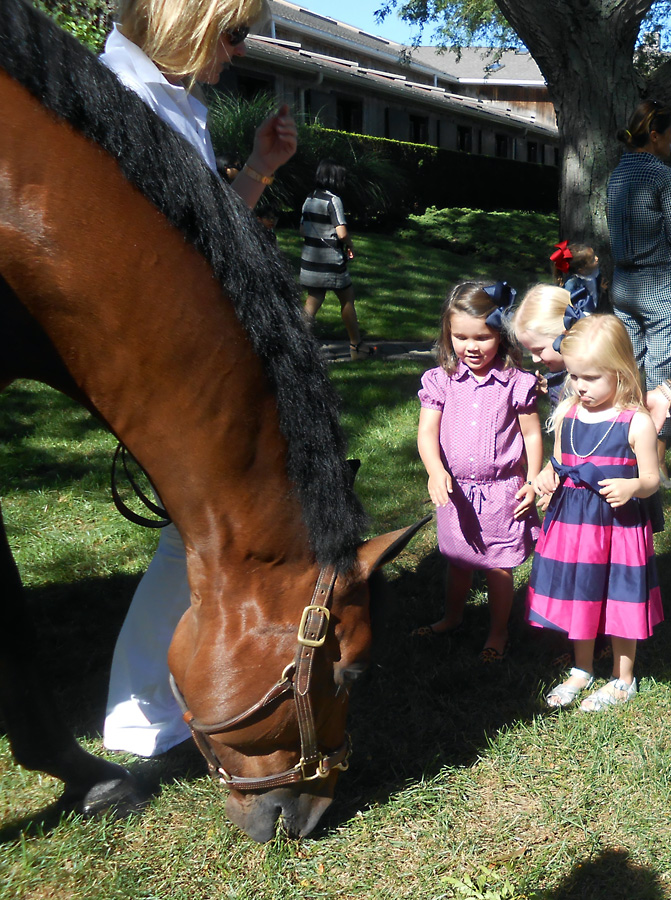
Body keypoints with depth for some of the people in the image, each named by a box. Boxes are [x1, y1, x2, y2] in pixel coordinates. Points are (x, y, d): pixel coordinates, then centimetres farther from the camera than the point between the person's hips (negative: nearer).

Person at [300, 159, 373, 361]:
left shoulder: (309, 199, 8)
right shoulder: (333, 200, -15)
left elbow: (303, 230, 14)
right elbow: (342, 233, -20)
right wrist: (350, 246, -2)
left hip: (309, 261, 6)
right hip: (330, 263, -6)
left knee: (312, 301, 10)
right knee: (347, 300, 10)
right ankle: (356, 346, 21)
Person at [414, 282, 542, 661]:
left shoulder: (516, 383, -9)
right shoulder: (440, 380, -5)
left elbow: (532, 434, -1)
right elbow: (427, 431, -10)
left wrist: (533, 481, -5)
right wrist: (436, 470, -26)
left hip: (502, 492, -2)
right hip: (456, 490, 2)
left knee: (499, 569, 9)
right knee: (458, 562, 22)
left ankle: (499, 632, 31)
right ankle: (453, 616, 46)